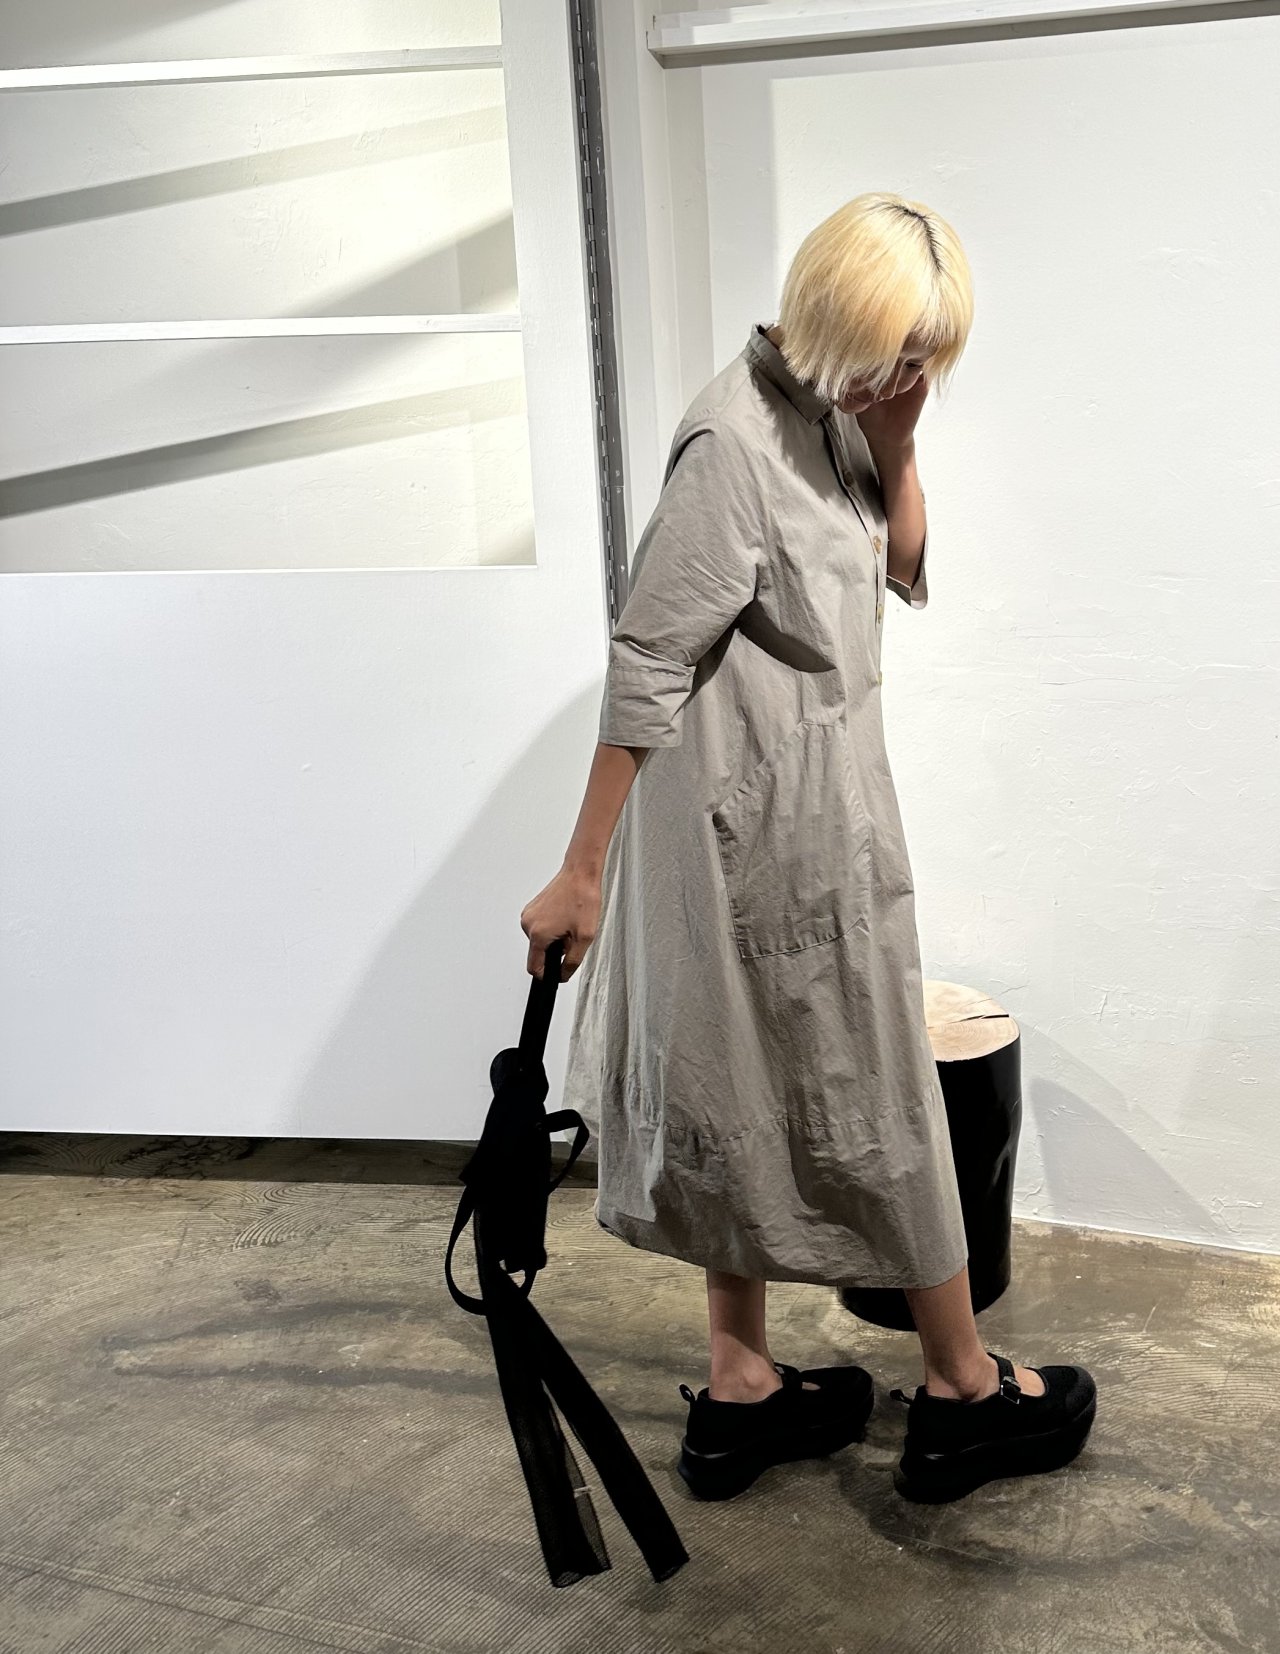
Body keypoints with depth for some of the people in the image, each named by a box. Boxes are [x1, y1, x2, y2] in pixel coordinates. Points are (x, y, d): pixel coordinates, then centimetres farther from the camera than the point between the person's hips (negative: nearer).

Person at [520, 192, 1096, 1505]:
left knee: (757, 1090, 15)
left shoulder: (828, 409, 5)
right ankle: (964, 1393, 25)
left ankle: (742, 1392, 30)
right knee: (873, 1098, 6)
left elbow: (903, 567, 12)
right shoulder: (736, 438, -22)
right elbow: (649, 660, -22)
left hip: (817, 806, 9)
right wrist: (583, 874, -20)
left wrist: (894, 433, -5)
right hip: (766, 818, -9)